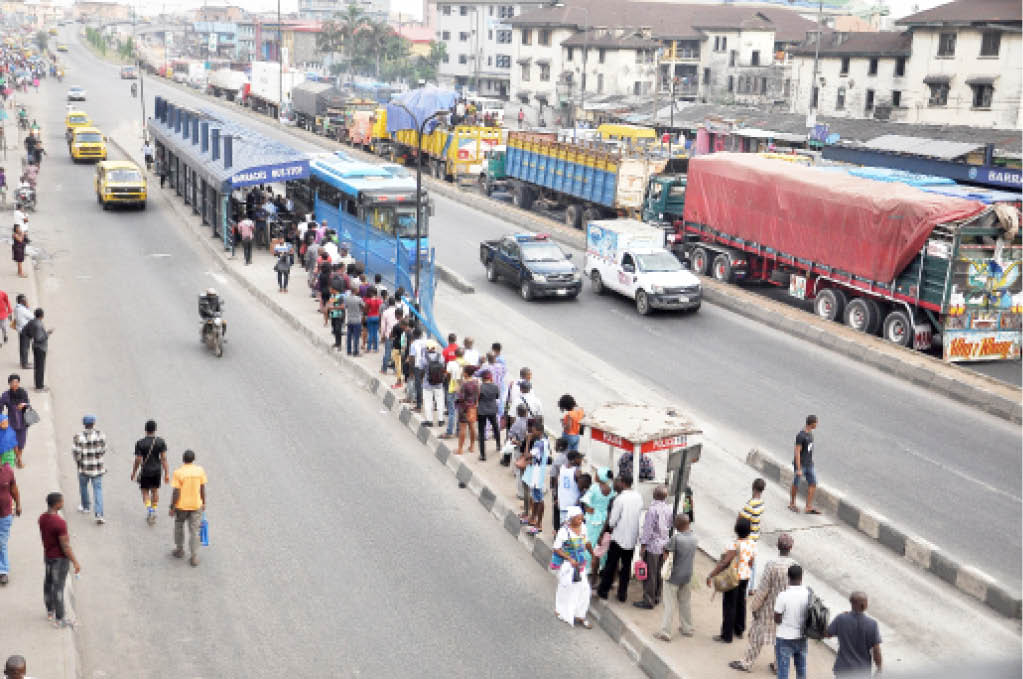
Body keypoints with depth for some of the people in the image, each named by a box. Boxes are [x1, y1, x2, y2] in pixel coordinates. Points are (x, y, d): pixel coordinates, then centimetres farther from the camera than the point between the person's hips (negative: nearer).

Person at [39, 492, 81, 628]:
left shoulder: (42, 518, -5)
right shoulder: (60, 523, -30)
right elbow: (65, 546, -24)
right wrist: (75, 562, -16)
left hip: (47, 555, 8)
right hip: (60, 558, -8)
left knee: (49, 582, 20)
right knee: (58, 587, 1)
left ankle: (50, 611, 38)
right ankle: (59, 619, 10)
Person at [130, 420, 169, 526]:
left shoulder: (140, 443, -12)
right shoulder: (161, 442, -8)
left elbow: (138, 460, -10)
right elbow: (164, 458, -9)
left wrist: (134, 473, 4)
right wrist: (167, 473, -5)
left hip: (145, 471, -2)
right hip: (157, 470, 2)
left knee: (145, 491, 12)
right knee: (155, 490, 18)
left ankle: (149, 508, -9)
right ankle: (154, 510, 22)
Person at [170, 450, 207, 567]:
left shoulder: (178, 472, -15)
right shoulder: (200, 470, -5)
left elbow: (176, 493, -14)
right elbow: (202, 489, 1)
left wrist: (172, 507, -4)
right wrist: (203, 503, 13)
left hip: (181, 505, -2)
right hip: (196, 505, 2)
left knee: (179, 526, 22)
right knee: (194, 531, 6)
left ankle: (180, 550, 32)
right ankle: (195, 557, 3)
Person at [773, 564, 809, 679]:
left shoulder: (783, 596, -20)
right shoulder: (808, 594, -9)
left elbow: (777, 620, -14)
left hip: (784, 638, -4)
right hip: (802, 638, 4)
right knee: (801, 669, 21)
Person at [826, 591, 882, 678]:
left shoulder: (840, 619, -14)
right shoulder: (872, 624, -16)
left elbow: (827, 634, 2)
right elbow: (876, 650, -13)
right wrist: (879, 669, 2)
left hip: (843, 669, 1)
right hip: (862, 671, -1)